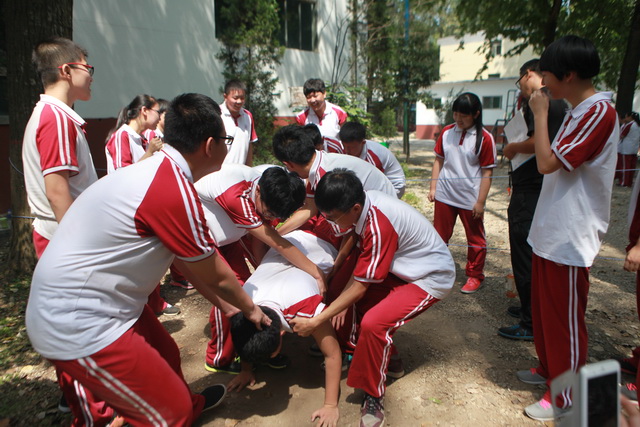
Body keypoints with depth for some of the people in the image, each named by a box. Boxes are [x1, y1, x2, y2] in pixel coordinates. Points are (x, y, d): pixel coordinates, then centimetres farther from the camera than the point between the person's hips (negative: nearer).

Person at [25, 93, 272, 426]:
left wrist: (226, 305, 18)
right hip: (77, 324, -9)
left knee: (167, 355, 24)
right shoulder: (175, 191, -27)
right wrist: (250, 309, 6)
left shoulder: (157, 171, 3)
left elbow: (187, 261, 11)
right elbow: (216, 276, -13)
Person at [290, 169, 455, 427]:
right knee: (362, 301, 3)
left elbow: (358, 287, -26)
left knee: (372, 323, -24)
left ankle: (373, 398, -2)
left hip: (432, 278, -9)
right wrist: (342, 302, -5)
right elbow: (363, 261, 0)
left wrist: (315, 323, -19)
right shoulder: (364, 202, -9)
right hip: (406, 267, 9)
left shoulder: (379, 226, -33)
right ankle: (390, 361, 22)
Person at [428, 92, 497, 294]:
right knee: (439, 235, 14)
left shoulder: (484, 138, -10)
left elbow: (487, 172, -10)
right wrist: (433, 187, 3)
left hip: (470, 198, -3)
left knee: (475, 239, 11)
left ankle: (474, 276, 27)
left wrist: (480, 202, -12)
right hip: (445, 194, 4)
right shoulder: (447, 132, 1)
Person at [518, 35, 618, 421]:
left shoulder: (599, 111, -17)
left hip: (569, 237, -10)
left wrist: (541, 114, -14)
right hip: (551, 231, 10)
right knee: (543, 309, 21)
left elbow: (547, 162, -23)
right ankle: (549, 369, 39)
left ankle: (566, 397, 21)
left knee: (565, 318, 4)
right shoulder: (578, 112, 13)